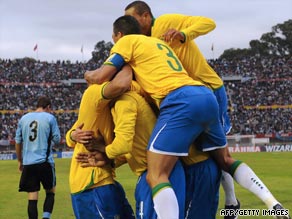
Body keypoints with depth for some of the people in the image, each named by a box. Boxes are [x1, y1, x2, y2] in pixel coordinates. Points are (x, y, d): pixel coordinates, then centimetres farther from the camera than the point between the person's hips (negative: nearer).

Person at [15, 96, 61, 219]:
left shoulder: (23, 118, 9)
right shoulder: (50, 118, -1)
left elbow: (18, 142, 13)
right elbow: (57, 140, -1)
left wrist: (20, 161, 22)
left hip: (28, 163, 3)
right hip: (45, 162, -3)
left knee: (32, 197, 4)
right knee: (50, 192, 12)